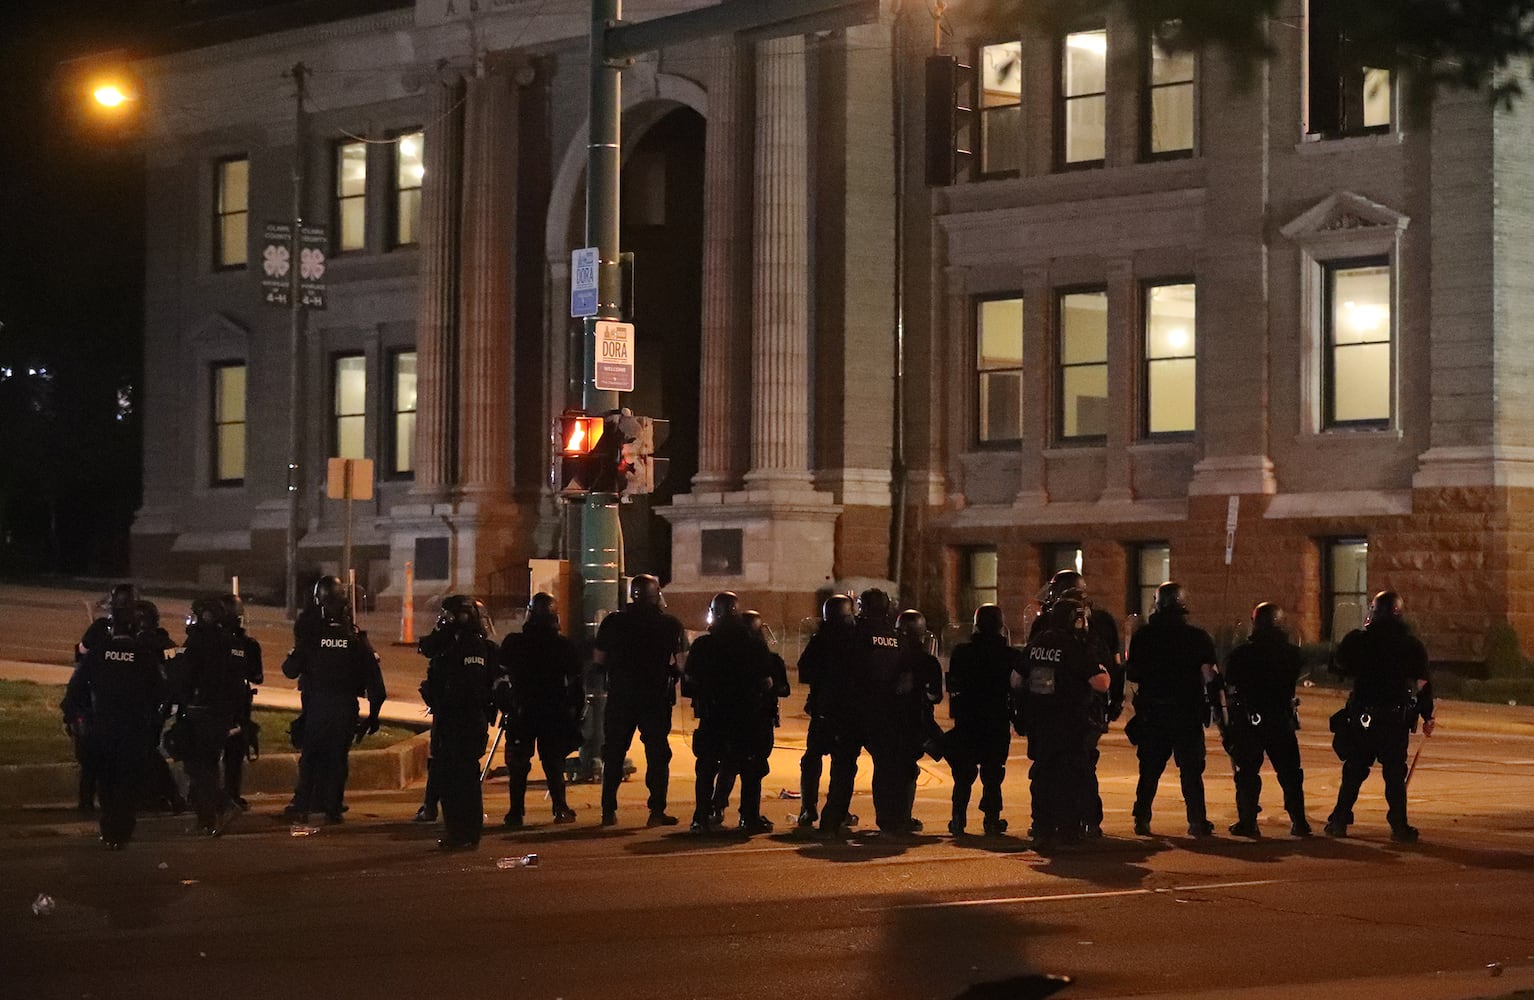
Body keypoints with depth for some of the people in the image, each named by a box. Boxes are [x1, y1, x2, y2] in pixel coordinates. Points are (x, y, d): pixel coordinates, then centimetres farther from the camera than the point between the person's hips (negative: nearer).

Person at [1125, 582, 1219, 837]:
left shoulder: (1143, 636, 0)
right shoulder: (1197, 636, -5)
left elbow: (1133, 674, 2)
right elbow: (1209, 675, -11)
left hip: (1152, 713, 2)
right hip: (1188, 713, -2)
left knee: (1149, 770, 11)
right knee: (1191, 770, 5)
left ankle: (1142, 819, 8)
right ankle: (1197, 822, 3)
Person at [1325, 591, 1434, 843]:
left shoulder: (1357, 640, -3)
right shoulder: (1411, 645, -2)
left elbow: (1341, 668, 11)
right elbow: (1423, 684, 2)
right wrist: (1427, 716, 11)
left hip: (1361, 716, 1)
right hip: (1397, 718, -1)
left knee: (1354, 771, 11)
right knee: (1395, 774, 4)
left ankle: (1339, 820, 10)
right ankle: (1399, 826, 1)